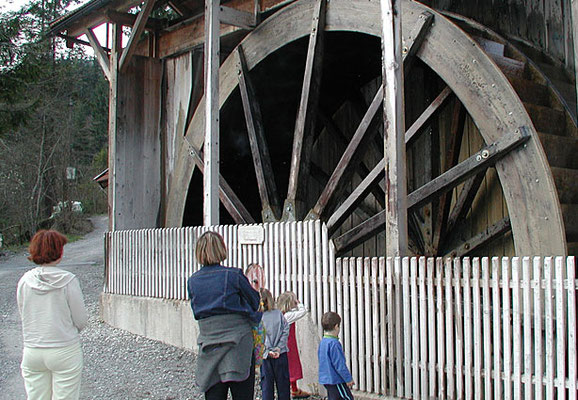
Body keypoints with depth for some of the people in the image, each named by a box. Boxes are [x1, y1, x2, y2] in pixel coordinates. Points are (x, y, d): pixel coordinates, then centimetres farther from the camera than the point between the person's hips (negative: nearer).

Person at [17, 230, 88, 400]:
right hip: (64, 351, -4)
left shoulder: (24, 280, -2)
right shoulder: (68, 280, -13)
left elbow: (23, 316, 7)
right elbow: (81, 320, -7)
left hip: (31, 351, 4)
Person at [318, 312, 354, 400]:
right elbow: (339, 364, -21)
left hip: (325, 379, 9)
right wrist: (348, 379, -12)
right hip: (336, 380, -9)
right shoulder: (334, 343, -21)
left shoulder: (322, 342, 8)